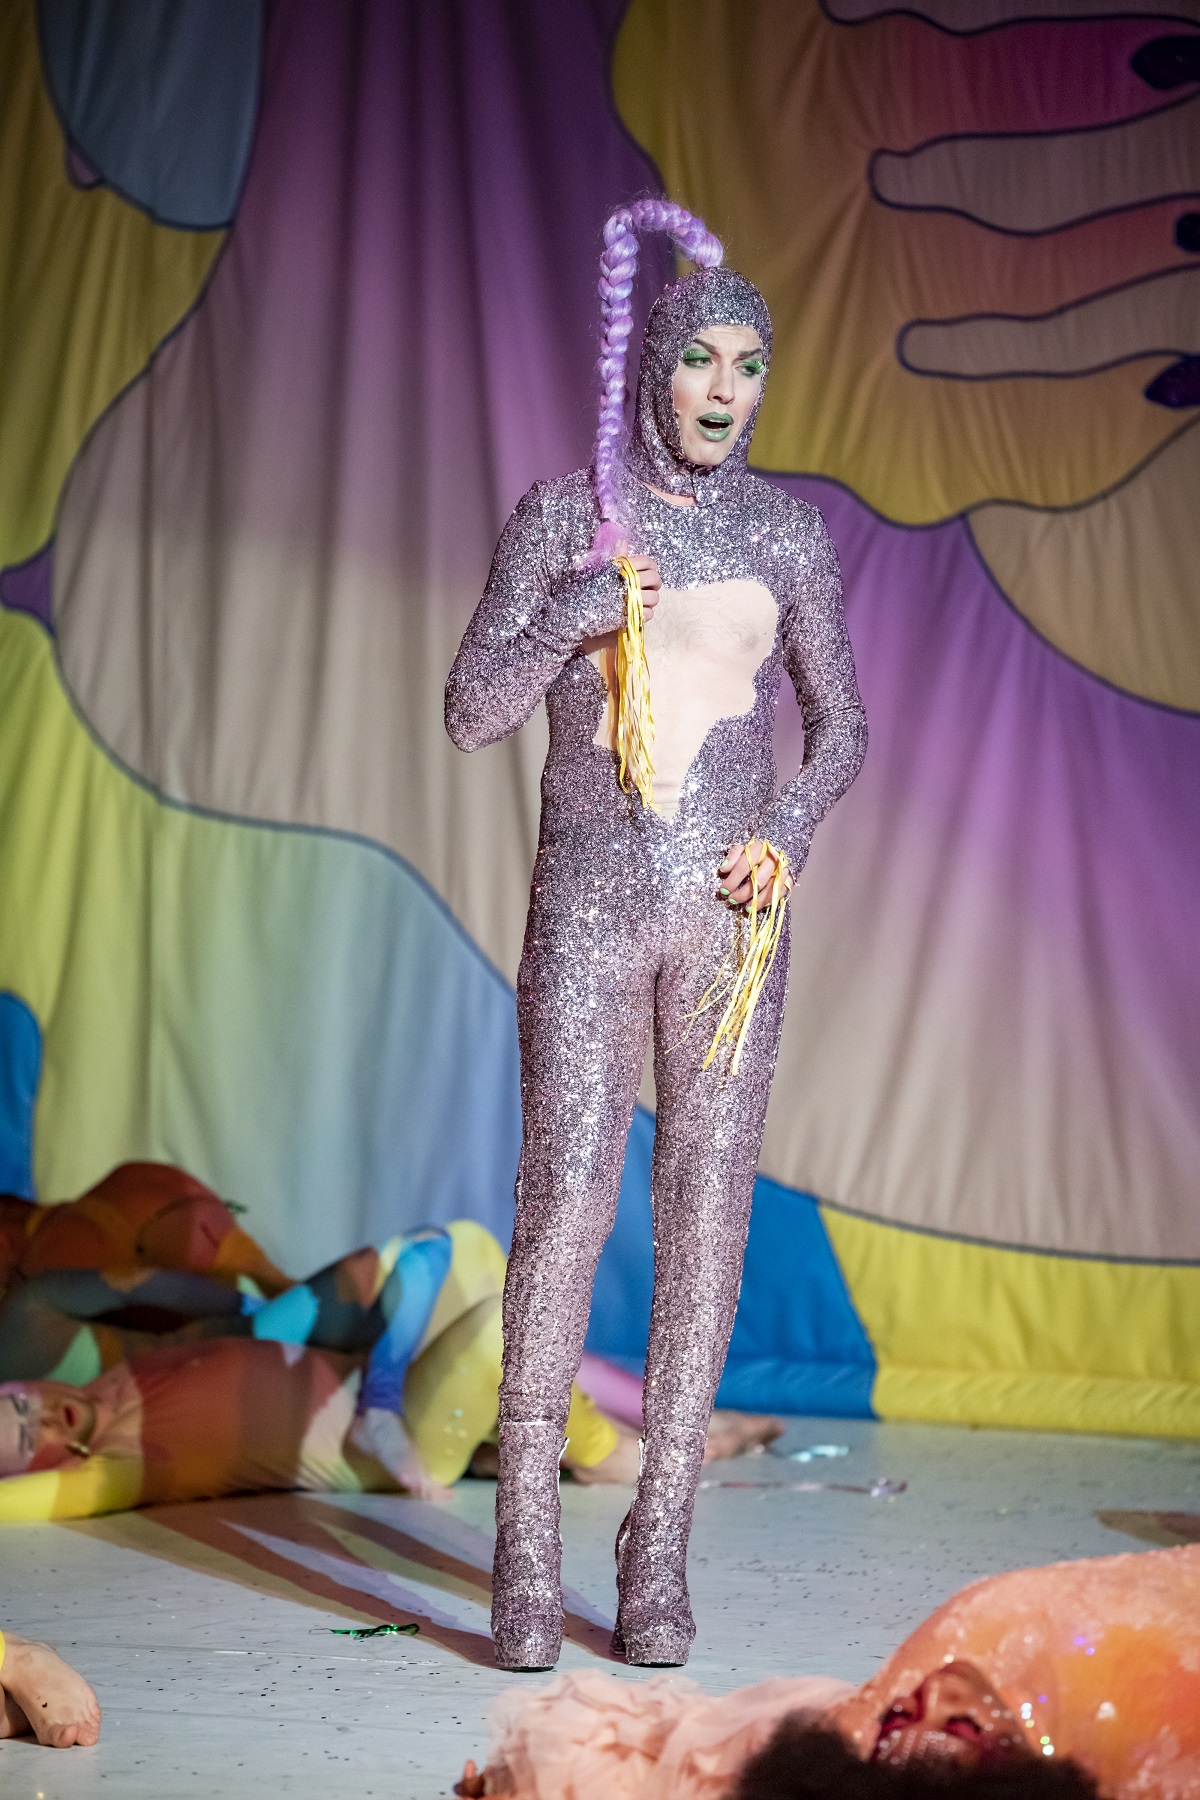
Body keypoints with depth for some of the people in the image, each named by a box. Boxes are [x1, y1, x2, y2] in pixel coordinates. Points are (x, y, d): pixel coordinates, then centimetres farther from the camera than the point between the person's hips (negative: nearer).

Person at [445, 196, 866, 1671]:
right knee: (566, 1202, -8)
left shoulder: (786, 530, 8)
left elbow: (840, 725, 14)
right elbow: (472, 710, -2)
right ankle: (526, 1550, 0)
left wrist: (788, 831, -5)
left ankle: (660, 1549, 7)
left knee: (708, 1204, -1)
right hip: (590, 901, -2)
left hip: (732, 904, 2)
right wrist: (577, 609, -17)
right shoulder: (561, 515, 2)